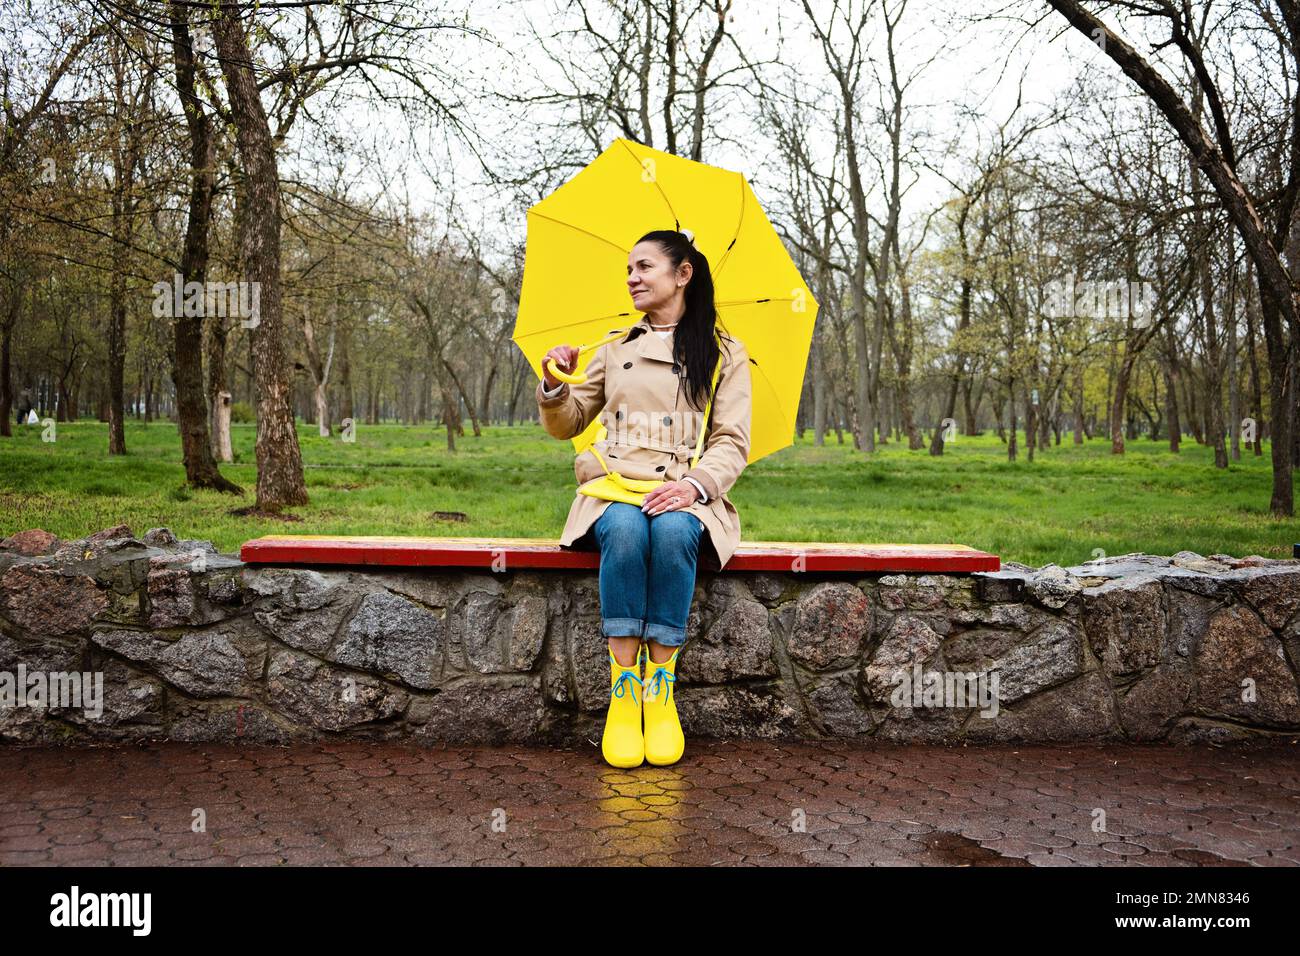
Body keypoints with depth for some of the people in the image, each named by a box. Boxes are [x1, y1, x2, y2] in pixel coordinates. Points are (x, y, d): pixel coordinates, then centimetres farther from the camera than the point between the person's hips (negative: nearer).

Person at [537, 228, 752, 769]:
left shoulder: (724, 353, 13)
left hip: (684, 495, -1)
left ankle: (661, 689, -29)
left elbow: (732, 441, 3)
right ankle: (622, 688, -31)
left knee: (672, 531, -37)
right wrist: (554, 387, 2)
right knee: (625, 530, -35)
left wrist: (697, 484, -17)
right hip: (616, 487, 2)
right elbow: (566, 425, 24)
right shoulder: (616, 349, 23)